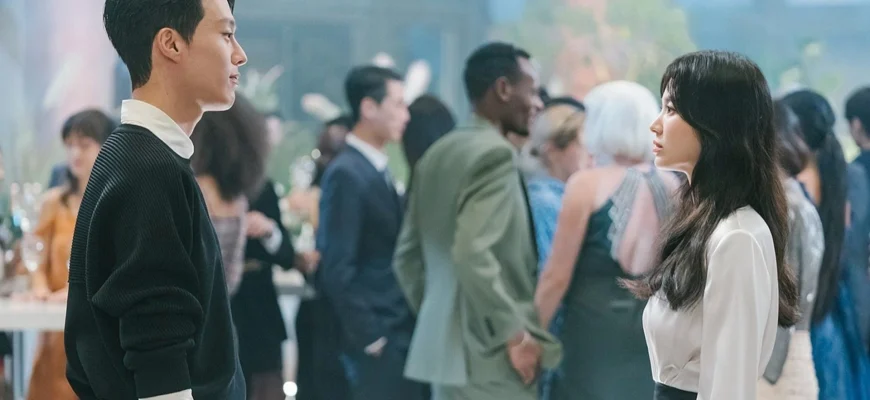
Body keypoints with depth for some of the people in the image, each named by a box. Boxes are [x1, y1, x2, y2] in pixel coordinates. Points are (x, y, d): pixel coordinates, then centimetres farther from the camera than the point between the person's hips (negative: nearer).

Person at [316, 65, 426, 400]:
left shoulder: (378, 171, 14)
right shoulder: (347, 174, -13)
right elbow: (337, 269, -18)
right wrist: (370, 338, -17)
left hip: (400, 335, 9)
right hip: (379, 342, -9)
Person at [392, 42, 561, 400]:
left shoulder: (439, 154, 14)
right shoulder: (495, 154, -14)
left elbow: (407, 254, 17)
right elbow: (471, 253, -25)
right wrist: (515, 333, -19)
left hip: (444, 347, 9)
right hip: (488, 353, -9)